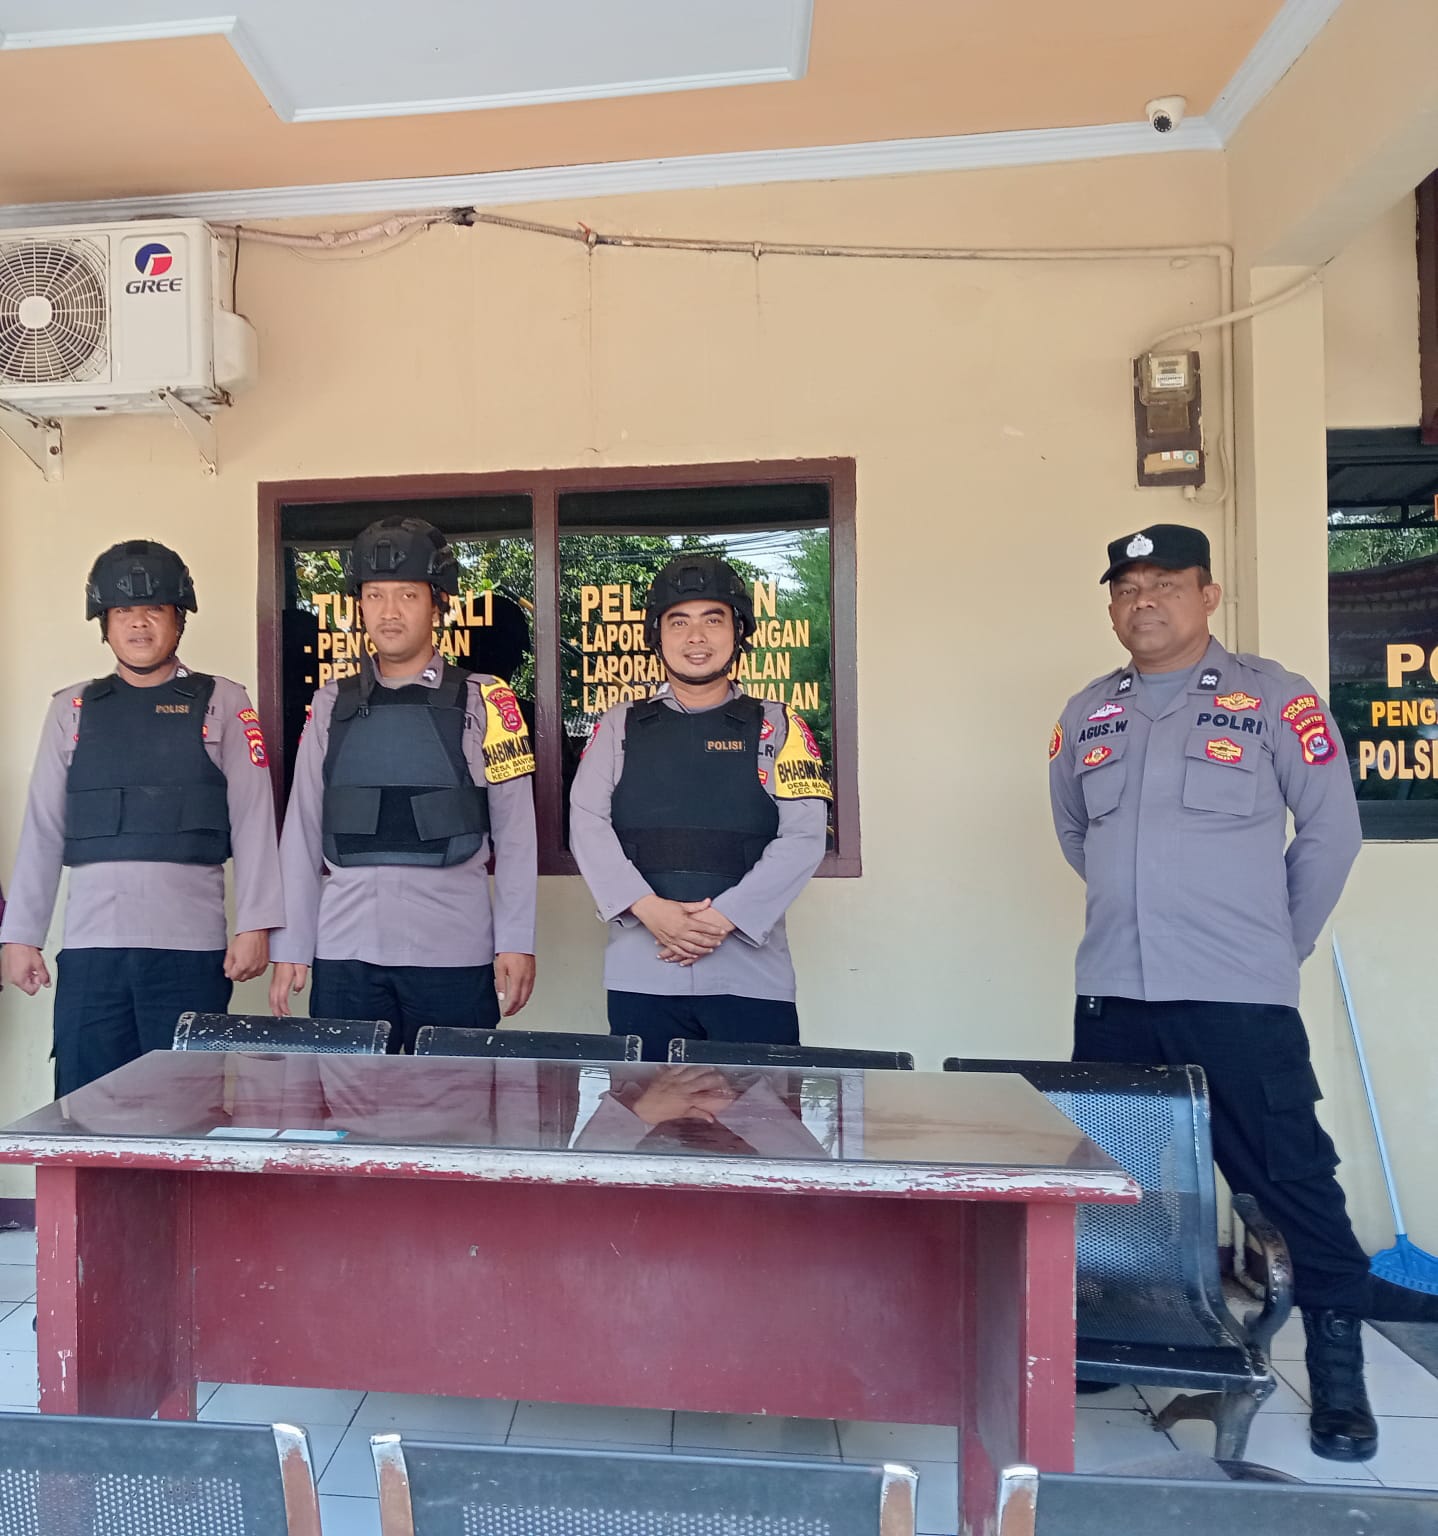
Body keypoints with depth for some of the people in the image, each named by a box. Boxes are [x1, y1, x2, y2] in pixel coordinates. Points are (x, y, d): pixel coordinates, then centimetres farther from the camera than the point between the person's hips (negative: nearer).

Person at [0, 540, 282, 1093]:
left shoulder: (222, 704, 5)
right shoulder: (73, 709, 13)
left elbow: (253, 819, -1)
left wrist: (254, 926, -8)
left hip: (191, 945, -2)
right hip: (89, 946, 3)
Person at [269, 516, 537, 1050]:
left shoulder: (482, 701, 1)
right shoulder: (333, 704, 8)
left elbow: (514, 830, 0)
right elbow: (301, 831, 9)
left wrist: (516, 942, -5)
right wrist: (290, 947, 6)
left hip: (453, 953, -2)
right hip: (344, 953, 3)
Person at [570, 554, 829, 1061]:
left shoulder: (777, 727, 7)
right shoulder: (620, 726, 11)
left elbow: (803, 837, -2)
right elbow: (587, 825, 2)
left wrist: (724, 917, -12)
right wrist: (649, 908, -12)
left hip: (750, 971, -1)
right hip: (641, 974, 1)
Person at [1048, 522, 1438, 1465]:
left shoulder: (1273, 699, -5)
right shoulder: (1087, 717, 8)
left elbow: (1331, 831, -1)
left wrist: (1277, 942, 4)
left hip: (1239, 999, -4)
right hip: (1113, 995, 5)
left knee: (1294, 1182, 6)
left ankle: (1339, 1373, 27)